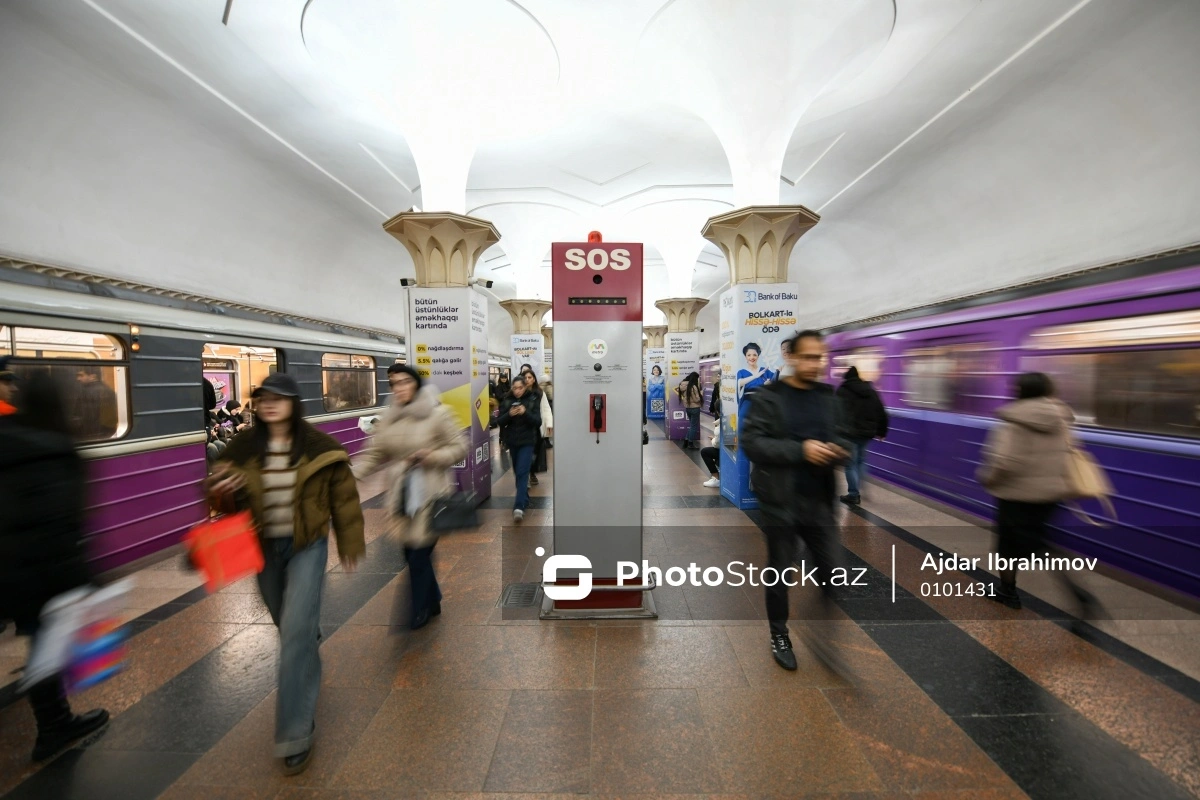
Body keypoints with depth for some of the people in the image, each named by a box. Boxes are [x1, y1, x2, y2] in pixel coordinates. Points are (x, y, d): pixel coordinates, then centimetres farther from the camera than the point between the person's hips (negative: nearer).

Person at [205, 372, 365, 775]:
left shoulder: (319, 447, -12)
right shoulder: (241, 449, -3)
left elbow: (343, 497, -4)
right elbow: (222, 498, 7)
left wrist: (350, 544, -1)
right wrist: (220, 492, -19)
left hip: (306, 545, -4)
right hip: (263, 547, 4)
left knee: (296, 632, -8)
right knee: (289, 625, 22)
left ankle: (296, 732, 6)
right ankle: (310, 671, 55)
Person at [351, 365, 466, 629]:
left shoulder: (438, 413, -10)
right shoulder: (387, 419, 5)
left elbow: (460, 448, -7)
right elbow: (374, 454, 6)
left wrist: (430, 456, -20)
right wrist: (350, 474, -9)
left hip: (430, 494, -5)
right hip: (401, 495, 6)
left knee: (420, 553, 0)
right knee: (412, 552, 15)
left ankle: (421, 608, 25)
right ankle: (432, 601, 38)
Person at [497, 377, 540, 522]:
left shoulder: (533, 401, -5)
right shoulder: (506, 402, 1)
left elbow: (538, 422, -9)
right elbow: (500, 422, -1)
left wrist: (525, 413, -25)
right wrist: (509, 414, -20)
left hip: (527, 442, -4)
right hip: (512, 442, 4)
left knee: (522, 473, -12)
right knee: (517, 472, 15)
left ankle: (519, 507, -18)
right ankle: (524, 499, 35)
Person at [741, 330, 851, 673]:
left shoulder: (829, 396, 6)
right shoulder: (767, 397, -9)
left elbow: (839, 436, 14)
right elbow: (751, 443, -16)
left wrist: (838, 449, -9)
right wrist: (800, 450, -23)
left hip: (819, 499, 4)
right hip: (781, 500, -4)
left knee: (833, 571, 10)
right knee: (780, 572, 12)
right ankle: (780, 636, 34)